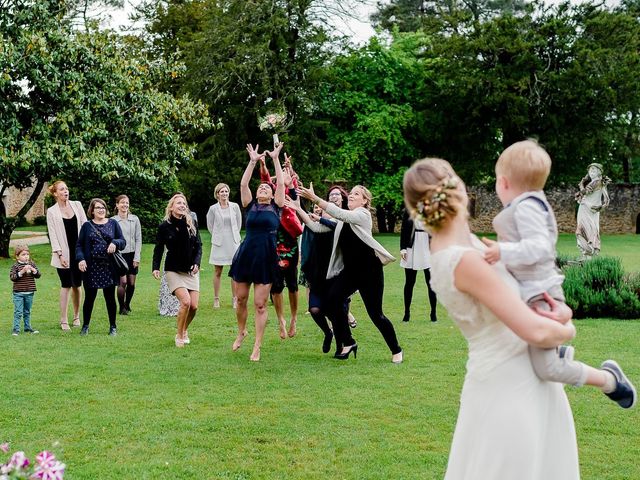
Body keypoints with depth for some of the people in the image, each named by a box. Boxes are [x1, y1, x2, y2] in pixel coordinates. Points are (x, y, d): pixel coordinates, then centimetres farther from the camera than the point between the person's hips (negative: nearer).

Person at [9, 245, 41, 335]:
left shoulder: (32, 264, 5)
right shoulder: (15, 266, -6)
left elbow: (38, 275, 4)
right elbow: (12, 277, -15)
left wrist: (33, 270, -14)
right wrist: (21, 272, -24)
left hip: (29, 293, 4)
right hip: (18, 293, -4)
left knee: (27, 311, 15)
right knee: (18, 312, -4)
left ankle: (27, 327, 24)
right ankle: (16, 329, 0)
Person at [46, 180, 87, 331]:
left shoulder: (77, 205, 6)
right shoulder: (51, 211, -2)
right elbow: (52, 235, -4)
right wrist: (60, 254, -12)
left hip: (79, 251, 3)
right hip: (64, 254, -3)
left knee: (77, 285, 8)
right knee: (66, 285, -3)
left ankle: (76, 316, 22)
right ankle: (63, 320, 3)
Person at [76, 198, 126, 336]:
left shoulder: (113, 223, 7)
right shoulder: (87, 226, 6)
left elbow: (123, 241, 7)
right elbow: (79, 245, 5)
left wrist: (115, 243, -15)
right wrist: (81, 259, -12)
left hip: (109, 266, 1)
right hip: (91, 267, 0)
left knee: (110, 297, 6)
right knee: (89, 297, 5)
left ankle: (113, 327, 16)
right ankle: (85, 326, 18)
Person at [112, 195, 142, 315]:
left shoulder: (135, 219, 5)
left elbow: (138, 239, 6)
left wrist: (137, 257, -1)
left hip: (132, 254, 3)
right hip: (119, 254, -3)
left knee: (131, 283, 4)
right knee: (123, 281, -12)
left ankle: (127, 305, 25)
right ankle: (121, 308, 3)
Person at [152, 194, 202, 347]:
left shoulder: (192, 223, 0)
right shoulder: (165, 226, -6)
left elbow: (198, 246, 3)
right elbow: (158, 248, -1)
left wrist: (197, 263, -12)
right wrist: (155, 267, -12)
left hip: (191, 270, 3)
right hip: (174, 270, -3)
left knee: (194, 306, -3)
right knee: (185, 301, -20)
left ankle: (184, 330, 26)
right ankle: (179, 335, -1)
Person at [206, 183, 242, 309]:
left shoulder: (235, 206, 0)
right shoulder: (213, 208, -3)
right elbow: (210, 225, 9)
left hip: (233, 242, 1)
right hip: (219, 244, -1)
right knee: (218, 271, 4)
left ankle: (235, 299, 8)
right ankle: (216, 299, 11)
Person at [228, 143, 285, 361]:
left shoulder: (276, 207, 6)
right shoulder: (250, 205, 9)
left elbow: (281, 183, -2)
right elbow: (243, 184, 0)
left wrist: (276, 159, 0)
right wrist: (253, 161, -1)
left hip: (266, 258, -2)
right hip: (245, 255, 2)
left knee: (260, 304, -2)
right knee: (241, 299, 11)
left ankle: (257, 347, 3)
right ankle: (241, 332, 37)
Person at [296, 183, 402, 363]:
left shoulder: (363, 214, -8)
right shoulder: (341, 219, 13)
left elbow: (340, 214, -25)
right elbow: (317, 228, 10)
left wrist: (314, 198, -31)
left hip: (369, 270, -6)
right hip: (348, 270, 6)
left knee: (375, 314, -4)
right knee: (332, 300, -16)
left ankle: (396, 350, 15)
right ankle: (347, 343, 0)